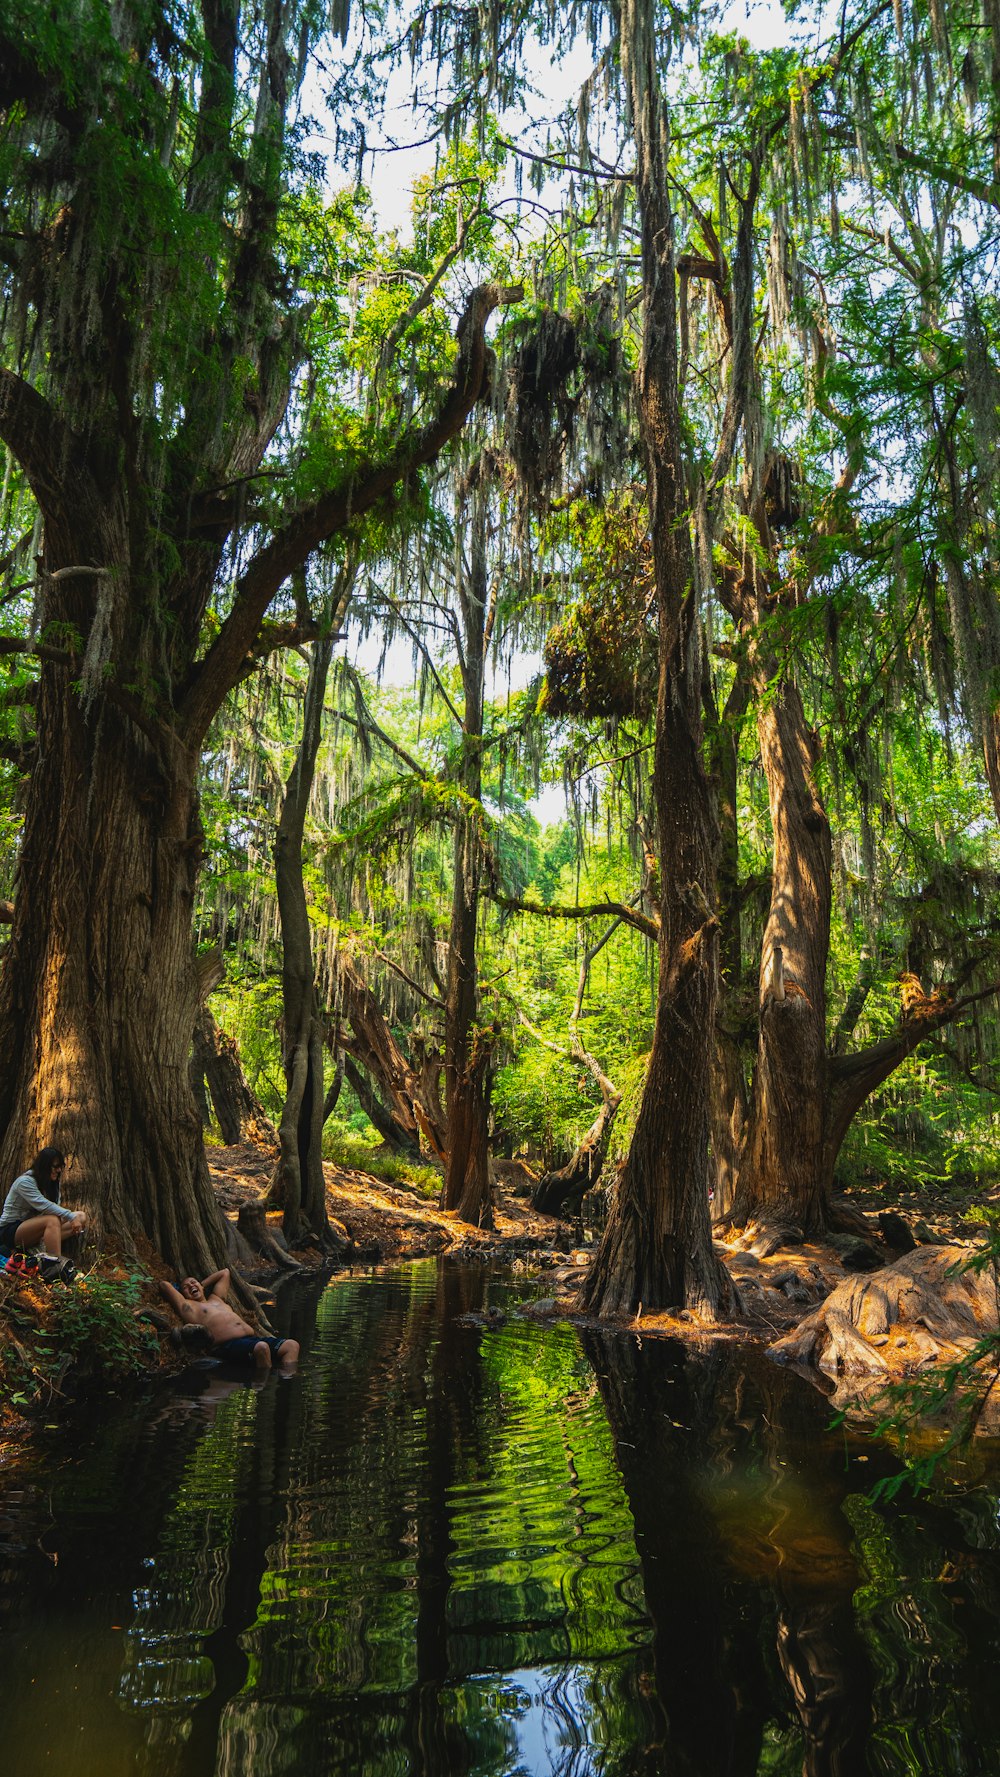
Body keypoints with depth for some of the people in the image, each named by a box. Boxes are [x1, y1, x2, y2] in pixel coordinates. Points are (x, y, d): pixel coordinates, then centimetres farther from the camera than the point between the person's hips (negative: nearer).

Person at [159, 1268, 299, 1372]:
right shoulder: (188, 1307, 15)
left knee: (291, 1345, -15)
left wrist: (202, 1285, 44)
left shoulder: (216, 1299, 35)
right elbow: (164, 1284, 12)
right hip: (229, 1344, -8)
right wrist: (163, 1281, 33)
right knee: (261, 1347, -39)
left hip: (253, 1337, 8)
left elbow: (224, 1273, 49)